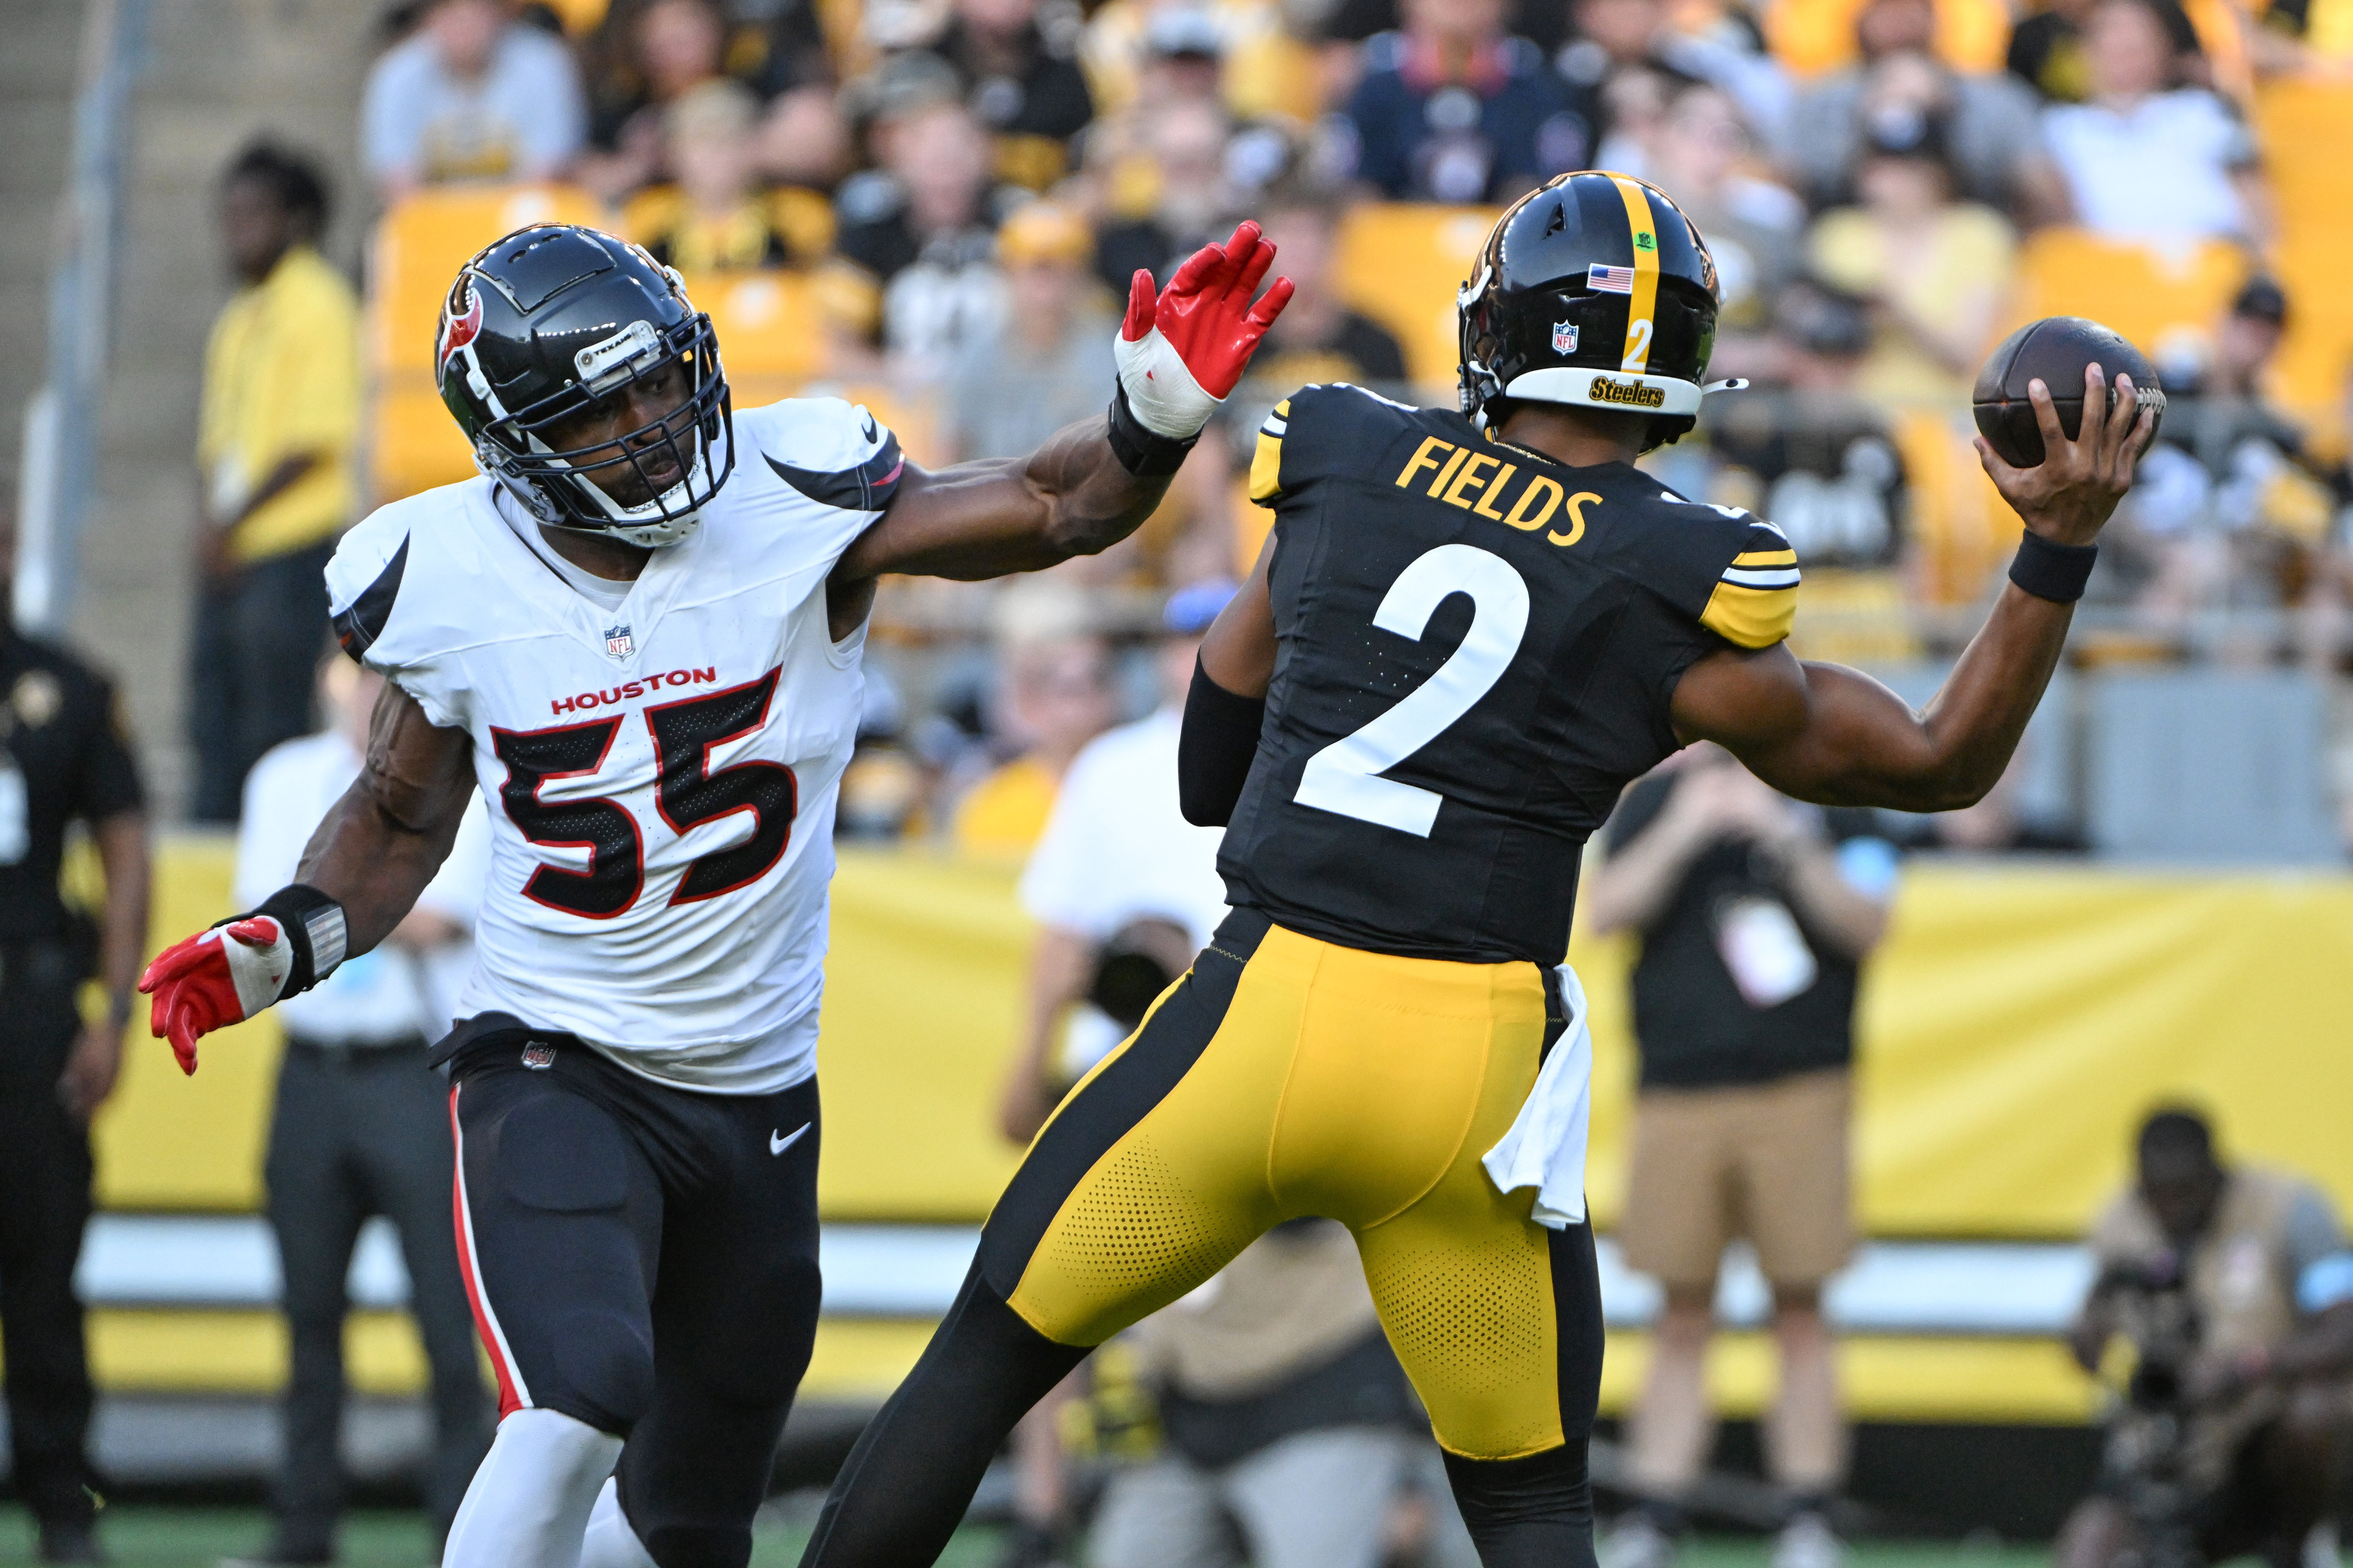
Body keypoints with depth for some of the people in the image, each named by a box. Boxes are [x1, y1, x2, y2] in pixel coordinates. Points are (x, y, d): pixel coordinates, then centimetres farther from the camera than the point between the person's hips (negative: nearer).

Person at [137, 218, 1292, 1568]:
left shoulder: (790, 501, -10)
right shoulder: (445, 583, -7)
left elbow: (1056, 510, -7)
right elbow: (404, 818, 10)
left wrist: (1156, 419, -27)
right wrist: (280, 946, -6)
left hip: (759, 1092, 3)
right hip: (557, 1065, -3)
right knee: (574, 1412, -29)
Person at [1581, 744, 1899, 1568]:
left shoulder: (1832, 799, 5)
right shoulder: (1657, 800, 9)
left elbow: (1867, 925, -6)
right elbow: (1604, 912, -3)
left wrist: (1784, 840, -16)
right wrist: (1682, 833, -14)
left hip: (1800, 1092, -1)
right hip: (1679, 1092, 1)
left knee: (1801, 1310, -1)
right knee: (1684, 1314, 3)